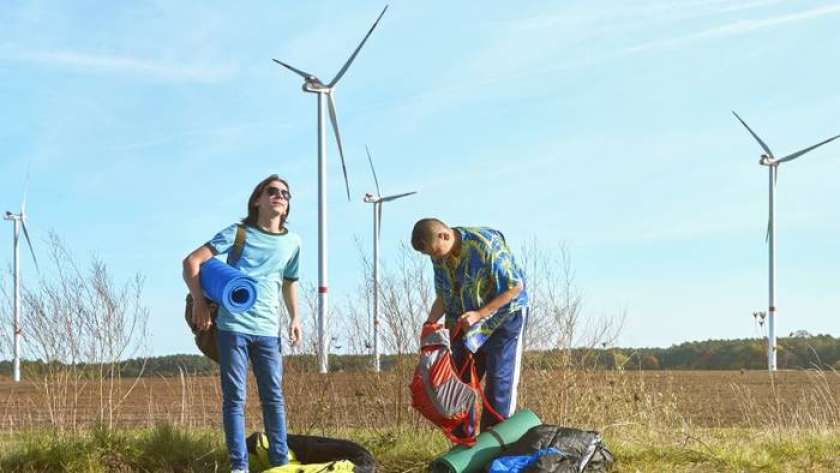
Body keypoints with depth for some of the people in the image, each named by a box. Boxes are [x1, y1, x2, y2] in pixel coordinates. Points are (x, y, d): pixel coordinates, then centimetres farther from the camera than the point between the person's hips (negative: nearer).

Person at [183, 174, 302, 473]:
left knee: (274, 398, 4)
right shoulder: (238, 233, -1)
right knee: (234, 398, -3)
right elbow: (191, 261, -3)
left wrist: (295, 317, 16)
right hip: (232, 326, -4)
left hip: (268, 330, 4)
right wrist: (199, 301, -12)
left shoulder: (292, 242, 12)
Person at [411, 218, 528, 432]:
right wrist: (430, 323, -12)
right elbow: (443, 296, 7)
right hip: (465, 324, 7)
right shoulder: (440, 257, -4)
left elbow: (516, 286, -20)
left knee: (499, 382, -8)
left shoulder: (485, 245, -25)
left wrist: (479, 314, -24)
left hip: (503, 316, -7)